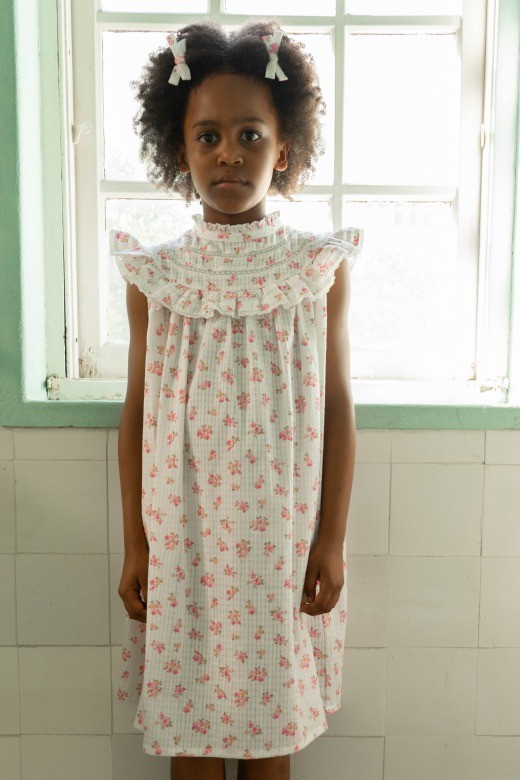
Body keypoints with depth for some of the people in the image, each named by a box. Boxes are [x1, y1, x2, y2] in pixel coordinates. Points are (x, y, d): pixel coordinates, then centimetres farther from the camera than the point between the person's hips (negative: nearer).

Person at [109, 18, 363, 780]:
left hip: (281, 534, 0)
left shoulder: (319, 267, -4)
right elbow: (138, 412, 1)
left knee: (273, 715, 14)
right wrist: (135, 545, 1)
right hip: (184, 533, 1)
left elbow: (336, 409, -1)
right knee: (189, 717, 13)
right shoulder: (157, 274, -2)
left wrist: (331, 542, -2)